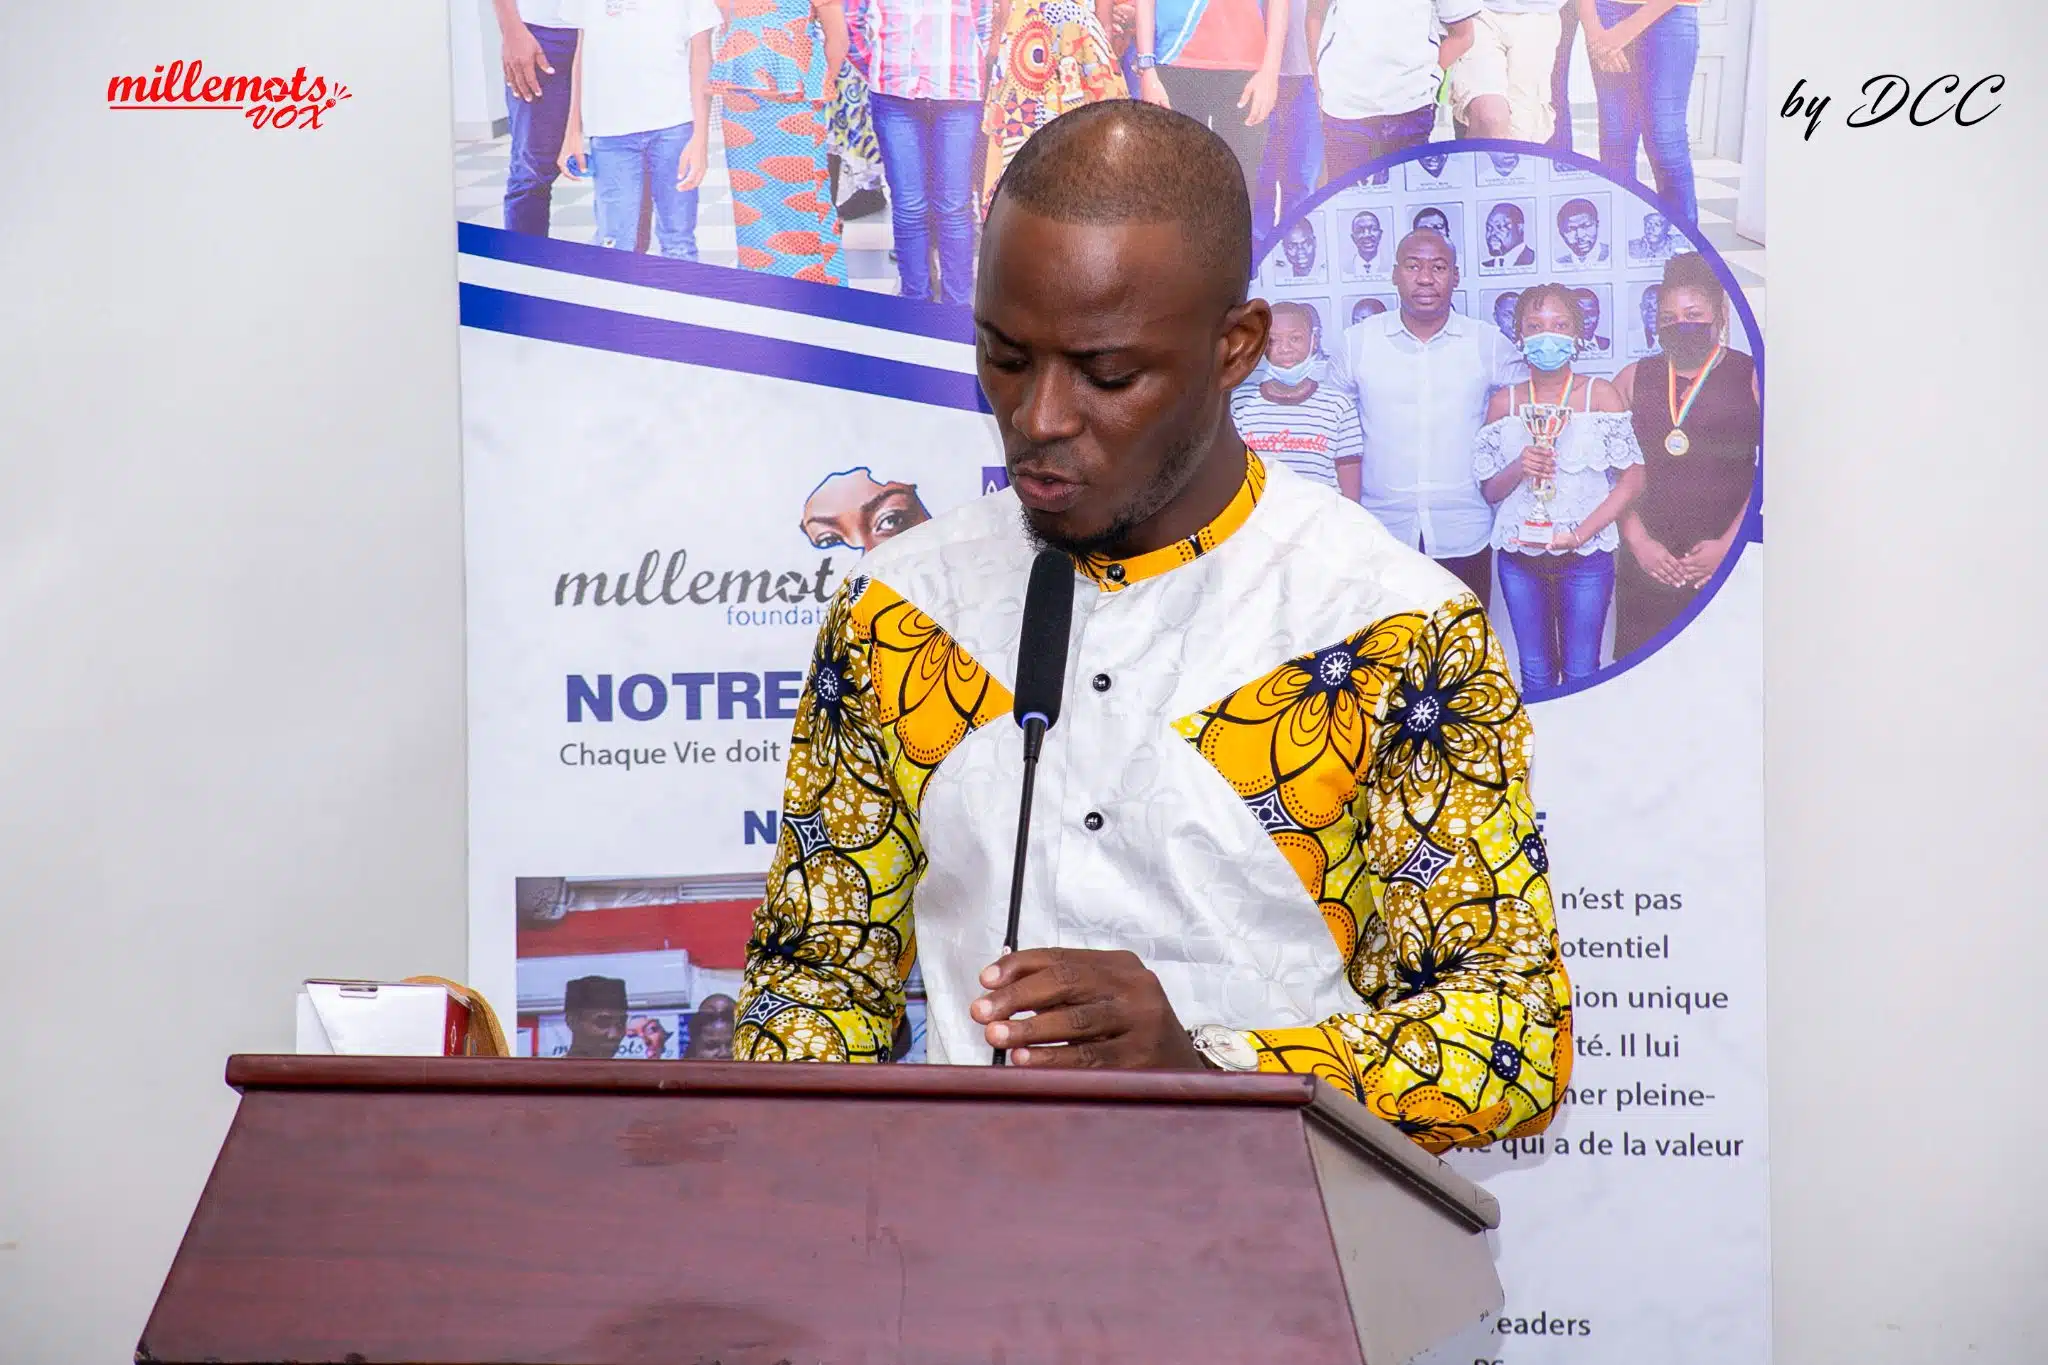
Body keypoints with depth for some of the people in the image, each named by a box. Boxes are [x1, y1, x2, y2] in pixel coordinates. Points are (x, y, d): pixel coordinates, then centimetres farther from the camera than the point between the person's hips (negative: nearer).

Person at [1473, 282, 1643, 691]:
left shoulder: (1599, 395, -2)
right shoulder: (1504, 403, 6)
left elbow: (1632, 479, -5)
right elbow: (1489, 490, 8)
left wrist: (1581, 534, -14)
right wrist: (1518, 469, -15)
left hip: (1585, 555, -2)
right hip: (1519, 556, 2)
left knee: (1581, 674, 1)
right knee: (1535, 674, 8)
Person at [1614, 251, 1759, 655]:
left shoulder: (1752, 377, 4)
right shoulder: (1636, 380, 13)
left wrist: (1729, 545, -9)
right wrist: (1638, 542, -3)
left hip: (1730, 566, -3)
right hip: (1648, 567, 3)